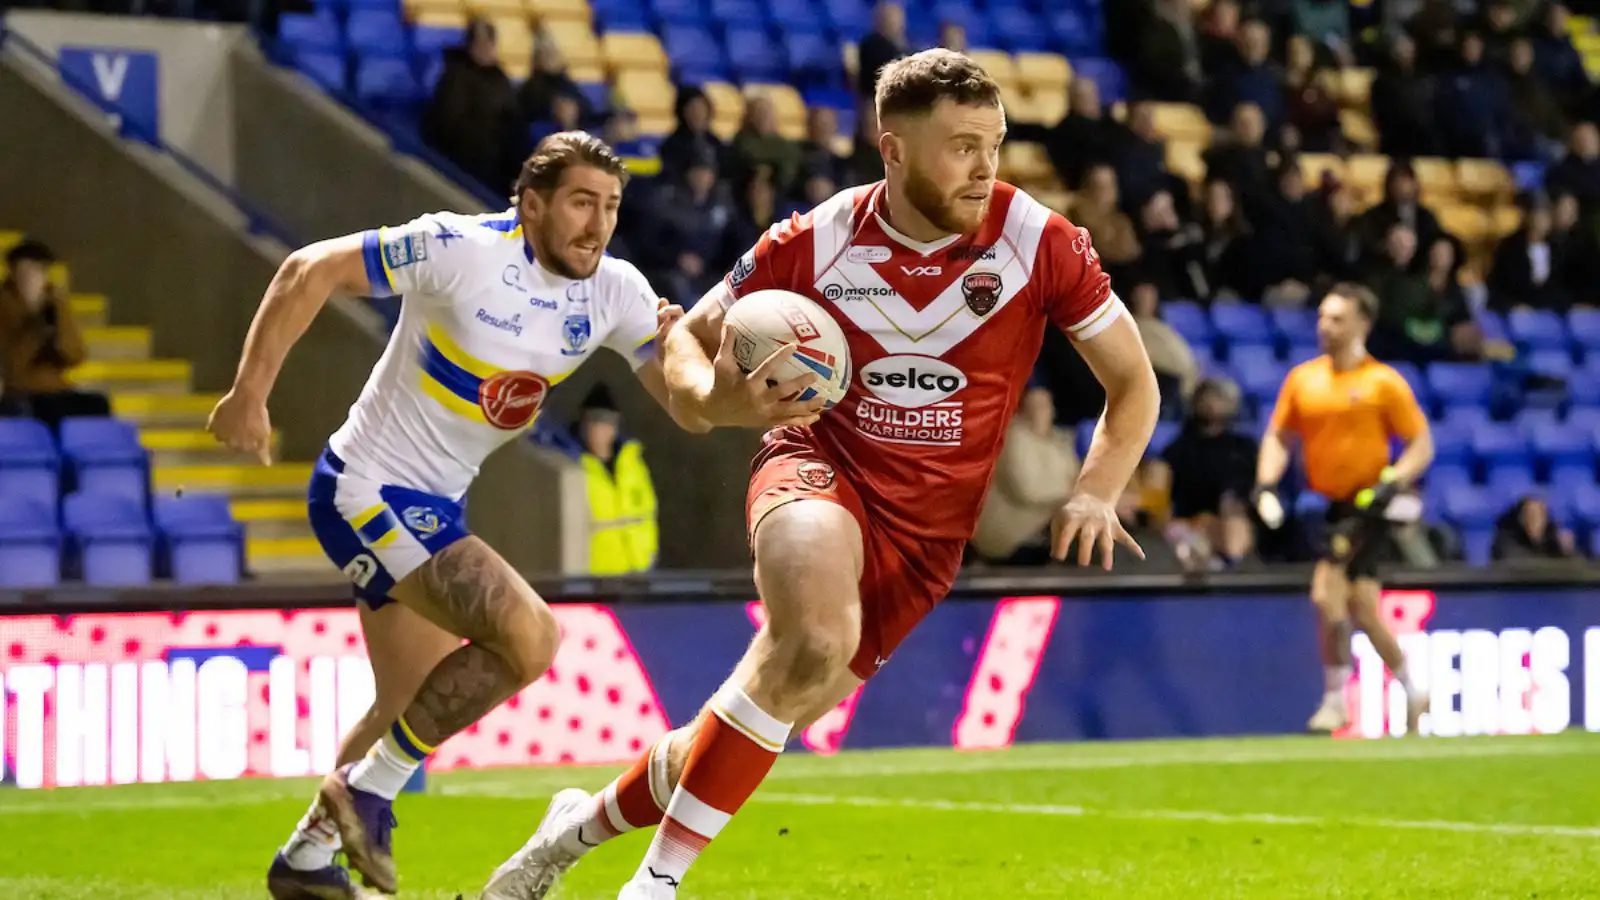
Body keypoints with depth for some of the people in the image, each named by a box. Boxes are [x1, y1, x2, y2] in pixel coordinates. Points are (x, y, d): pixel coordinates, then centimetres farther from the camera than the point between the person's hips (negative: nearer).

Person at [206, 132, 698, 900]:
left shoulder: (615, 292, -3)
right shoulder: (462, 249, -21)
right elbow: (310, 270, -17)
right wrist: (249, 392, -18)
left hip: (431, 505, 9)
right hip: (368, 491, -9)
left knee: (419, 706, 20)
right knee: (527, 635, -23)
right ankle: (368, 791, -9)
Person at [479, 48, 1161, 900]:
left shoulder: (1038, 241, -11)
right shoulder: (816, 243, -10)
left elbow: (1134, 384, 0)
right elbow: (688, 339, 3)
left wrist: (1093, 495, -16)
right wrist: (715, 399, -21)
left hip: (928, 527, 2)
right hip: (822, 472, -2)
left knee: (770, 716, 2)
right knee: (814, 642, -35)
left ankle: (584, 824, 31)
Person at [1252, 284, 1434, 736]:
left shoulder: (1383, 382, -6)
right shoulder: (1302, 378, 8)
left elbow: (1422, 445, -4)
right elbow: (1278, 436, 15)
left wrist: (1391, 484, -19)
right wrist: (1266, 485, -1)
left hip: (1365, 507, -5)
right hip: (1325, 506, 5)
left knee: (1327, 593, -18)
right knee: (1362, 609, 8)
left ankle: (1335, 701, -6)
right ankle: (1412, 692, 26)